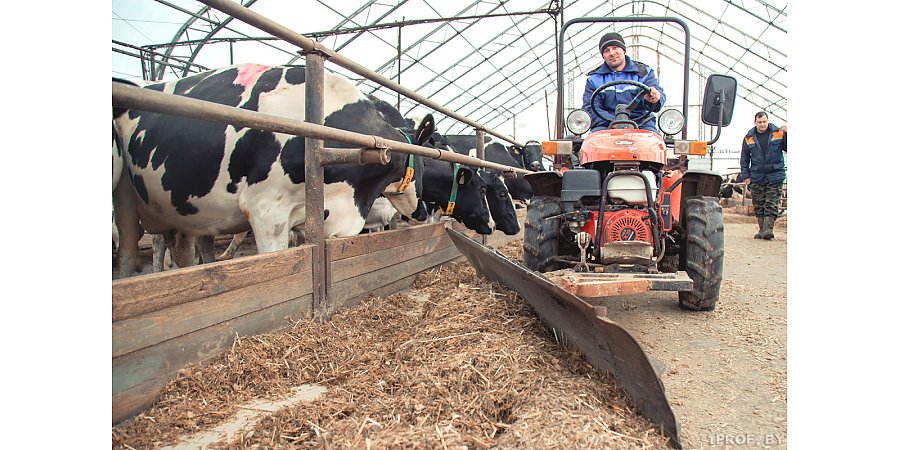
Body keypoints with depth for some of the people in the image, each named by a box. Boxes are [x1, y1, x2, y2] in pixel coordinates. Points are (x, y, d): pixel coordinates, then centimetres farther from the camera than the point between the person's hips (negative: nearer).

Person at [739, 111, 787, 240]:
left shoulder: (778, 133, 2)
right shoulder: (749, 138, 6)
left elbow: (787, 149, 3)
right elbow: (744, 159, 10)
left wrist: (786, 134, -11)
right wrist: (745, 176, 4)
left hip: (775, 175, -2)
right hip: (757, 176, 2)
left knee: (772, 204, -7)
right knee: (759, 205, 6)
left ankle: (768, 228, -10)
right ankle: (762, 229, 13)